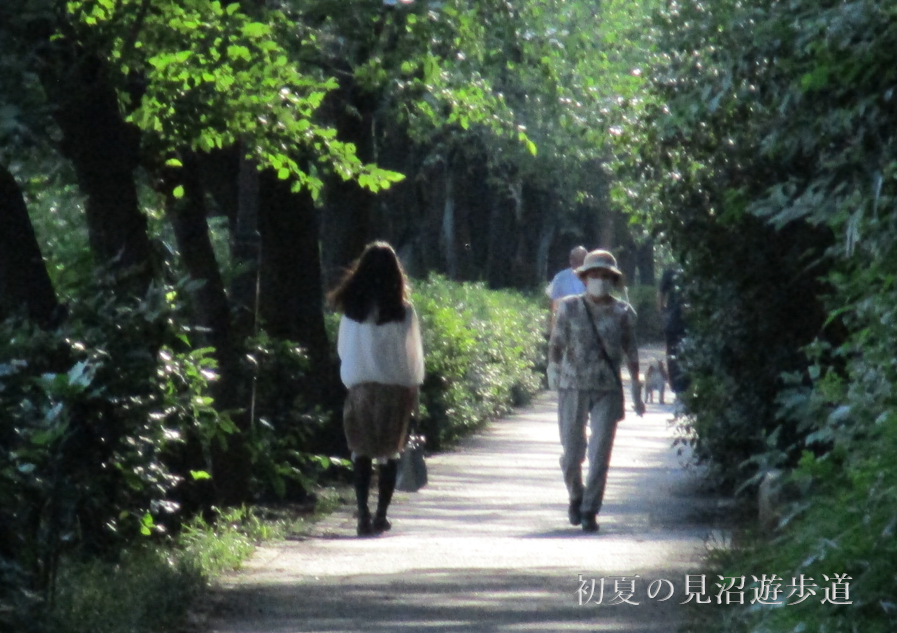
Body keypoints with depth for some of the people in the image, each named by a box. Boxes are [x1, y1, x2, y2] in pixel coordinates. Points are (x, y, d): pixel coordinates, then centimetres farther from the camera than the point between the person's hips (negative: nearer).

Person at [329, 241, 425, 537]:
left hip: (359, 387, 1)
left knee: (362, 452, 7)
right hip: (394, 388, -1)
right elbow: (413, 354, -2)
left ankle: (363, 515, -3)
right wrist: (413, 386, 10)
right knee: (389, 453, 8)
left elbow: (343, 349, 7)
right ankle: (380, 516, 6)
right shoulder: (402, 311, -8)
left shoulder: (351, 309, -1)